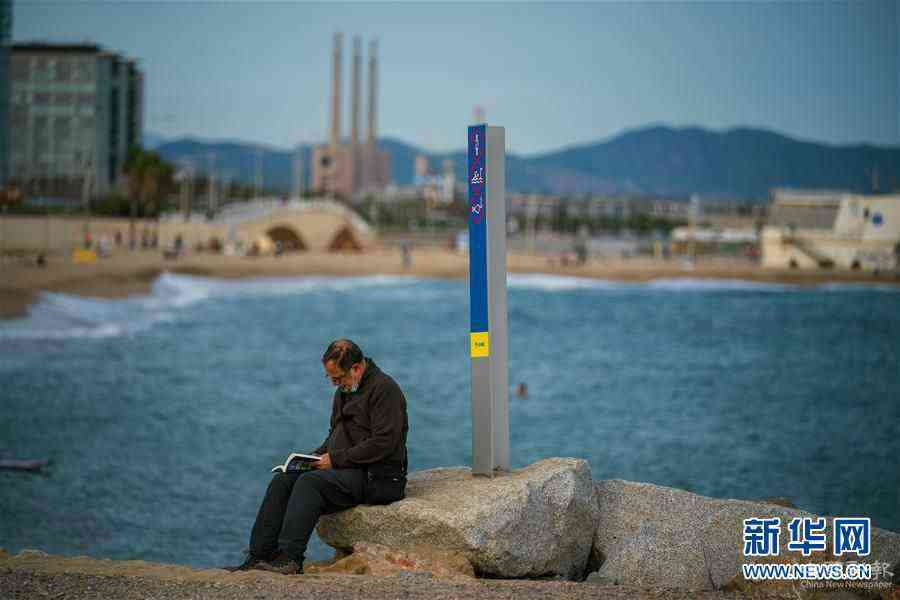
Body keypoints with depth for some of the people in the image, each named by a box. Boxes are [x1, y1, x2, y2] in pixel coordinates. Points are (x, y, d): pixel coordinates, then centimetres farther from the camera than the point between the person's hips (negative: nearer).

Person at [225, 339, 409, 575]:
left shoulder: (384, 389, -12)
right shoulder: (344, 390, 18)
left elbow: (383, 443, -20)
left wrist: (336, 459, -17)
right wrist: (317, 456, 6)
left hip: (378, 476, -9)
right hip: (346, 469, 9)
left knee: (310, 482, -29)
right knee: (282, 480, -7)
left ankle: (290, 559, -34)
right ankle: (258, 557, -15)